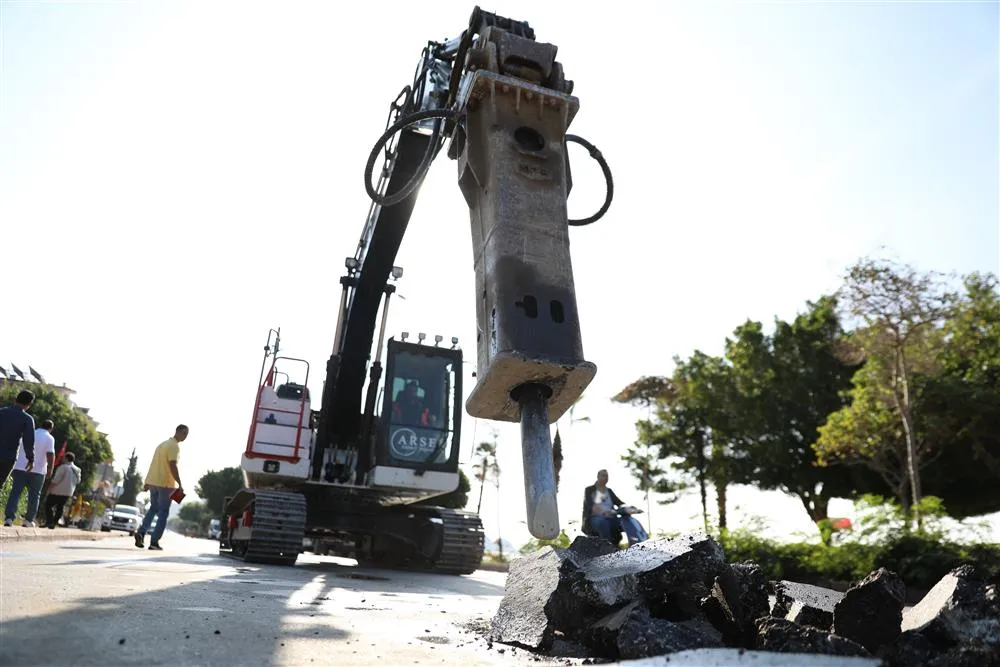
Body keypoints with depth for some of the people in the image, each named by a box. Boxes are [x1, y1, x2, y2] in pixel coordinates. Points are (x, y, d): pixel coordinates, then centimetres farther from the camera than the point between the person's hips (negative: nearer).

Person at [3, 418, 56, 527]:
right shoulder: (49, 438, -2)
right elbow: (50, 455, -12)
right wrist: (50, 469, -4)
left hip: (20, 468, 3)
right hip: (37, 471, -3)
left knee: (15, 493, 2)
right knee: (34, 495, 7)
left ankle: (9, 518, -9)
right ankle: (29, 520, 8)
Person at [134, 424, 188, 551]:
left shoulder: (162, 444, 18)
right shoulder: (174, 446, -11)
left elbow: (154, 464, 21)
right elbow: (172, 466, -21)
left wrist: (147, 482, 24)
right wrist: (180, 484, -23)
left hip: (153, 482, 8)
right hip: (166, 484, -8)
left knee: (153, 509, 19)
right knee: (163, 513, -1)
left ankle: (141, 532, 2)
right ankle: (154, 541, -4)